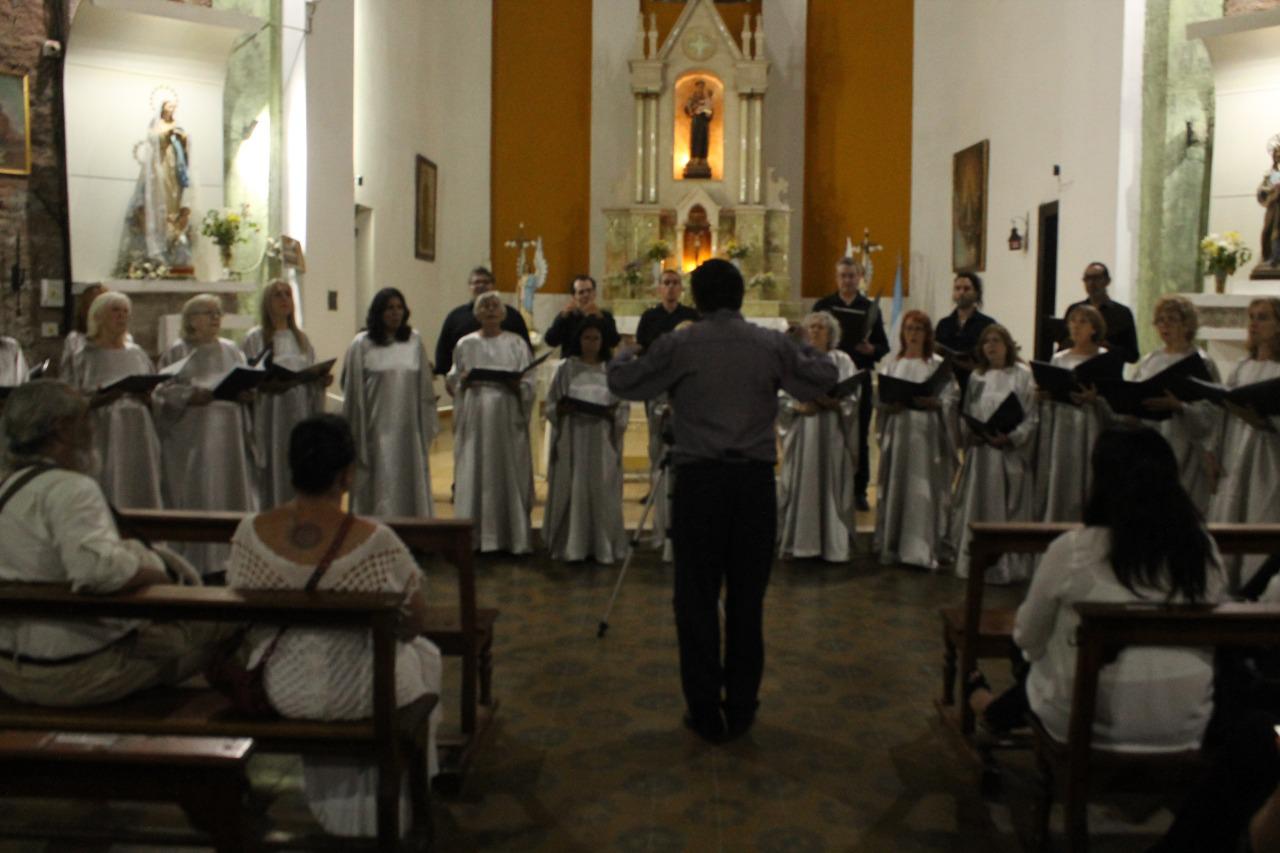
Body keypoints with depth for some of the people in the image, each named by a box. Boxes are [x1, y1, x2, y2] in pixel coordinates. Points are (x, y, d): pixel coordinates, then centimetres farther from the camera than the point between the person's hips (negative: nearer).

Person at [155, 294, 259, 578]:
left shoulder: (232, 351, 13)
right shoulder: (176, 353, 3)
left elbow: (248, 387, 12)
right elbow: (161, 391, -4)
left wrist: (247, 394, -10)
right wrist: (189, 396, -20)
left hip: (228, 436, 3)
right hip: (190, 440, -3)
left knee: (229, 496, 3)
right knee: (194, 500, -2)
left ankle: (224, 560, 10)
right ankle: (195, 564, 4)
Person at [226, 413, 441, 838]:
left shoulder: (250, 533, -15)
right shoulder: (375, 540, -24)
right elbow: (416, 622, -10)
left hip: (282, 692, 4)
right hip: (359, 695, -3)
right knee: (422, 655, 30)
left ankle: (337, 809, 48)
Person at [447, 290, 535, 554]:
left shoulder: (516, 344, 7)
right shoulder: (465, 345, 10)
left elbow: (528, 384, 3)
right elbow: (452, 381, 12)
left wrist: (515, 384, -17)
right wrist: (462, 381, -9)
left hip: (507, 417, -1)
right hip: (474, 417, 1)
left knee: (508, 472, -2)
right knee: (473, 474, -1)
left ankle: (512, 535, 5)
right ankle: (473, 535, 6)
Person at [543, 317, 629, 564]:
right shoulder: (567, 368, 5)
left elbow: (624, 407, 5)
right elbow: (551, 404, 5)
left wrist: (613, 414, -15)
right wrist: (560, 409, -15)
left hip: (602, 440, 0)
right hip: (572, 438, 0)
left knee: (601, 490, 0)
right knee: (571, 489, -1)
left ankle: (602, 544, 8)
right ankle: (571, 544, 6)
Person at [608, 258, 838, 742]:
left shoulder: (677, 346, -3)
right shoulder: (772, 345, 3)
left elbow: (623, 384, 8)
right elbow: (823, 381, 15)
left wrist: (624, 356, 30)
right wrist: (805, 349, 34)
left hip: (699, 480, -2)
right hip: (755, 481, 2)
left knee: (697, 599, 6)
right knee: (747, 598, 9)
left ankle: (706, 712, 11)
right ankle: (741, 710, 17)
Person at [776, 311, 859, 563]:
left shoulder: (842, 362, 6)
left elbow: (851, 400, -1)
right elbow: (780, 396, 3)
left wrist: (833, 403, -18)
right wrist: (798, 406, -14)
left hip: (832, 434, 0)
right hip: (801, 432, 0)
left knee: (831, 484, 1)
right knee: (800, 484, 1)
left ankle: (833, 543, 7)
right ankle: (798, 542, 8)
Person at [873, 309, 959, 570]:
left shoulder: (939, 365, 5)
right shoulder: (891, 364, 11)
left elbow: (951, 399, -1)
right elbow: (879, 400, 6)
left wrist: (932, 402, -19)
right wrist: (892, 404, -14)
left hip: (928, 434, -2)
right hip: (897, 433, 2)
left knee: (926, 491, -4)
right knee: (896, 488, 4)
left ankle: (928, 548, 1)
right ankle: (892, 546, 12)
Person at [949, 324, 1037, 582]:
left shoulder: (1022, 375, -1)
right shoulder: (977, 377, 14)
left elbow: (1031, 416, -6)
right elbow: (966, 412, 16)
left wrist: (1011, 437, -18)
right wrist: (968, 433, -4)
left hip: (1008, 453, -5)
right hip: (979, 452, 5)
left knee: (1005, 509, -3)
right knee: (977, 508, 7)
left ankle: (1006, 566, 4)